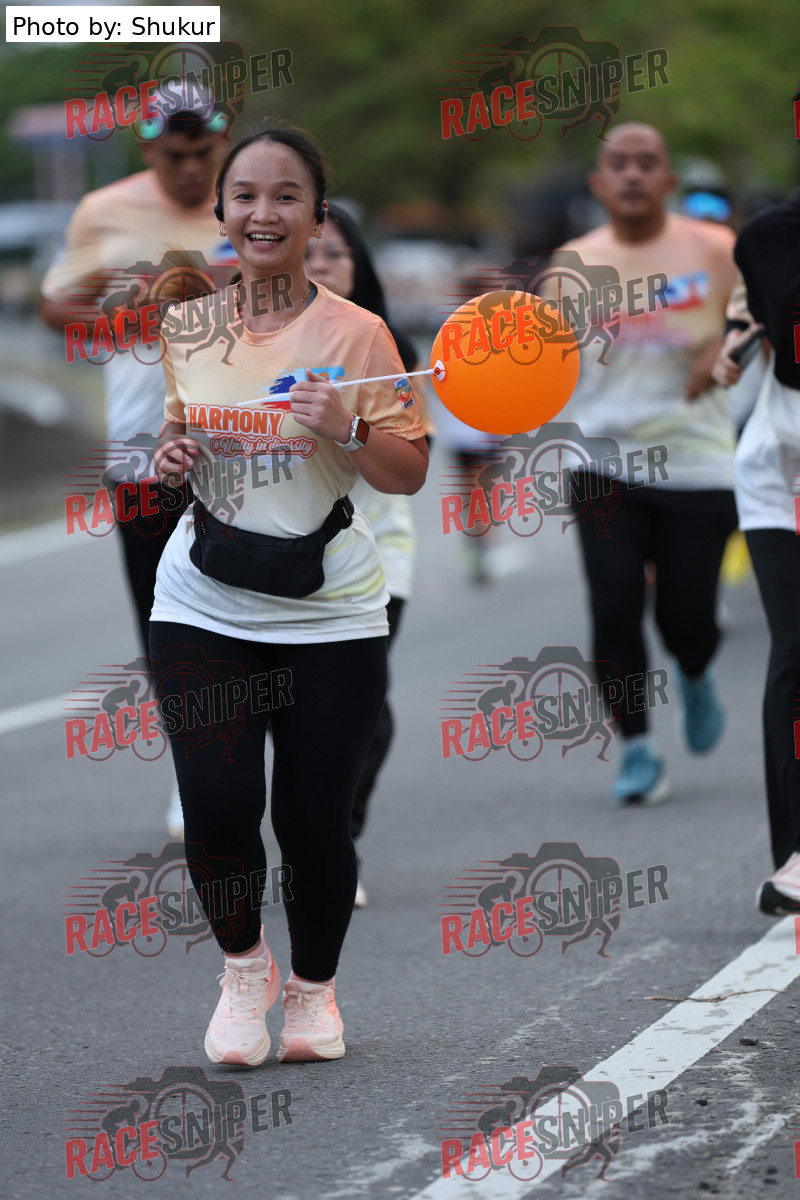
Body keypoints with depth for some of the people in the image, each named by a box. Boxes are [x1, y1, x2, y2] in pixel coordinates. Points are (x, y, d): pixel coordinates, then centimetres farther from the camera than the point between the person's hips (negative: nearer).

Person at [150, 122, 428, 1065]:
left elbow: (409, 474, -1)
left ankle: (313, 987, 26)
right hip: (204, 608, 2)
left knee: (314, 819, 0)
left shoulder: (356, 333, -3)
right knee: (217, 808, -9)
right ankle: (242, 966, 20)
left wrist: (347, 430, -19)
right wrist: (169, 456, -3)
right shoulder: (184, 330, 5)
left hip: (329, 616, -2)